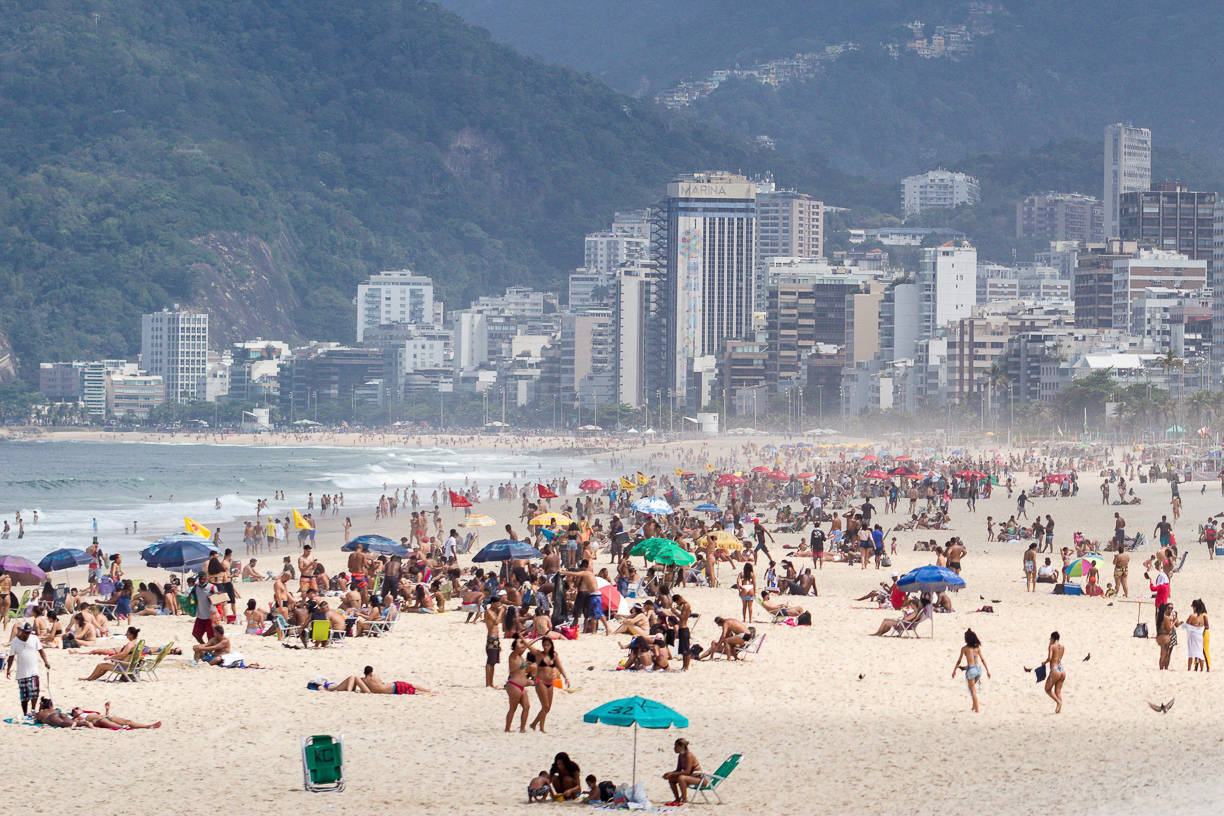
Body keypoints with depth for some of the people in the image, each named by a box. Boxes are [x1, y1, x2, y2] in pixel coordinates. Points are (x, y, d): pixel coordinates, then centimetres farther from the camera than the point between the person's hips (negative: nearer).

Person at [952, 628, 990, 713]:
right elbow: (983, 659, 4)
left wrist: (954, 670, 9)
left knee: (973, 690, 6)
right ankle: (974, 706, 28)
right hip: (978, 669, 5)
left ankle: (977, 709, 7)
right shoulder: (977, 647, 3)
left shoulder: (964, 648, -8)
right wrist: (987, 670, 10)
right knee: (973, 686, 28)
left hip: (971, 669, -5)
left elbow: (959, 661, -2)